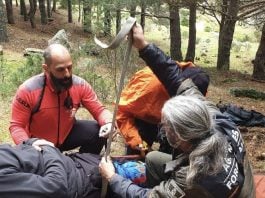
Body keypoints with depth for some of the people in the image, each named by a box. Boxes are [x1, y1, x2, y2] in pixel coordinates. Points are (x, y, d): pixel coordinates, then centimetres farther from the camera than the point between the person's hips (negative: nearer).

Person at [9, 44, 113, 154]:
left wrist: (108, 123, -35)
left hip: (67, 135, 1)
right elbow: (16, 126, -18)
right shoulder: (27, 91, -25)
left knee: (98, 131, -19)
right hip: (39, 144, -1)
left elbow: (99, 110, -11)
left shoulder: (80, 85, -18)